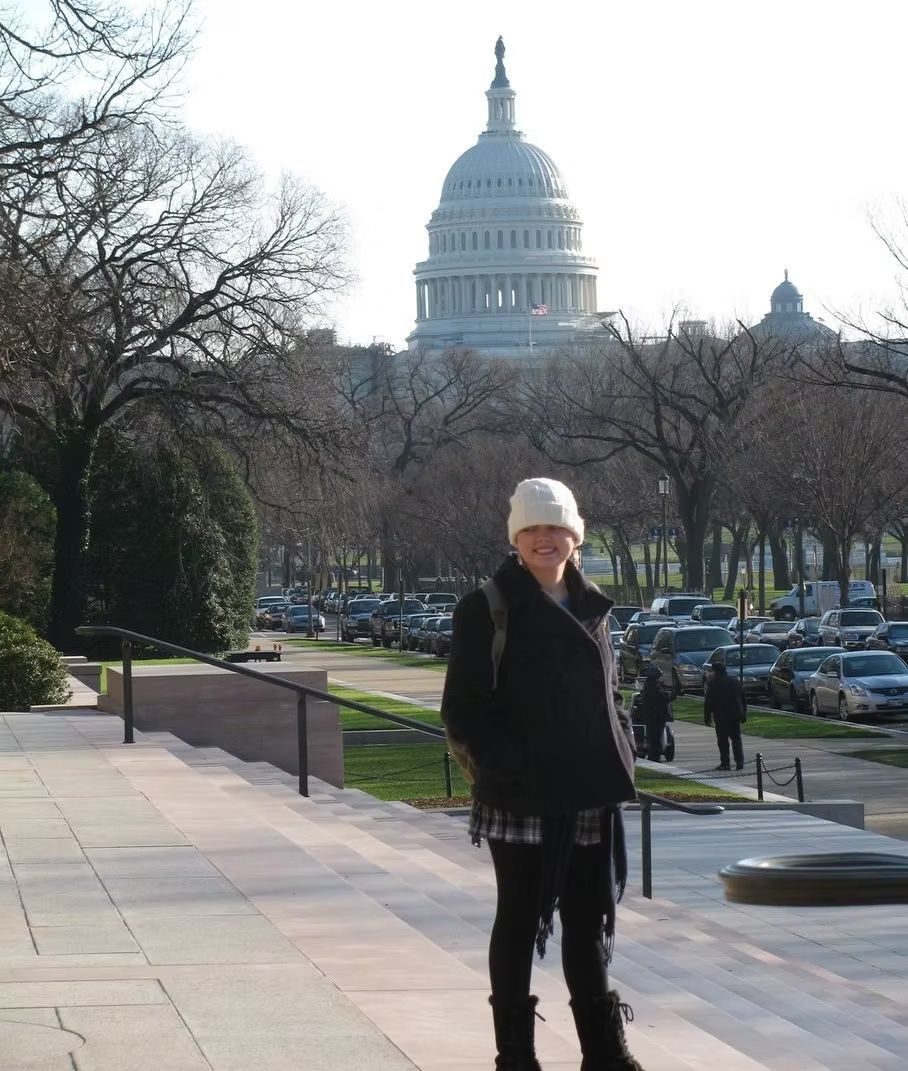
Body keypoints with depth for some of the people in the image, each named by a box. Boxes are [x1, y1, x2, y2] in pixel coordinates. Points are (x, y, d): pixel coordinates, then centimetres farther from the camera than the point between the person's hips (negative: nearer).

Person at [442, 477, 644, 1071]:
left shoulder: (590, 607, 12)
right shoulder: (488, 609, -6)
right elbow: (463, 707, -9)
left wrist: (621, 753, 6)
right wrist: (504, 765, -19)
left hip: (591, 796, 6)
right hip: (522, 797, -6)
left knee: (591, 922, 13)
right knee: (519, 920, 4)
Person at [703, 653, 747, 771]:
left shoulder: (712, 683, -10)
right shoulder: (735, 681, 6)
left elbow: (708, 702, -9)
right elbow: (743, 699, 12)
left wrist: (707, 717, -1)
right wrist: (743, 714, 19)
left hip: (721, 717, -4)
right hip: (735, 715, 4)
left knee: (723, 741, 2)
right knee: (736, 739, 12)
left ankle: (725, 763, 1)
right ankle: (739, 762, 5)